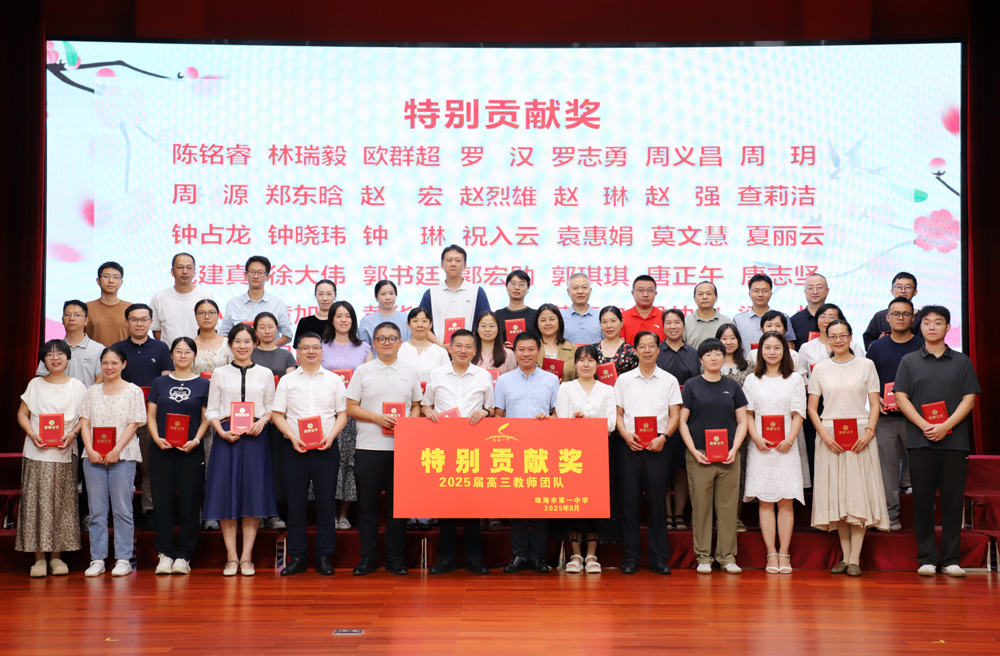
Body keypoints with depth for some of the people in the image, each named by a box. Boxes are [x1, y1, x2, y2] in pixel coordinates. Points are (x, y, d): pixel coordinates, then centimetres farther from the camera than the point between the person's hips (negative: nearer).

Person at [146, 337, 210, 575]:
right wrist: (157, 438, -8)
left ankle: (184, 555, 6)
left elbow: (206, 419, 4)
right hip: (161, 451, 1)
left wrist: (196, 440, -11)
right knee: (162, 502, 1)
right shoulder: (159, 383, 11)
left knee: (189, 503, -1)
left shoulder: (203, 385, 6)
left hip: (191, 451, -1)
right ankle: (165, 553, 7)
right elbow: (150, 415, 9)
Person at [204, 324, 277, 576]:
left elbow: (271, 407, 11)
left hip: (255, 437, 0)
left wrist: (262, 421, -10)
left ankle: (247, 558, 5)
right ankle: (231, 557, 5)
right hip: (227, 437, 0)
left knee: (253, 494, -2)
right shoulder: (220, 374, 9)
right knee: (226, 495, -2)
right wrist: (222, 431, -9)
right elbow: (211, 410, 7)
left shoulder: (265, 374, 10)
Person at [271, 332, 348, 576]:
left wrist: (331, 436, -9)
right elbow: (277, 414, 5)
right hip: (295, 448, 0)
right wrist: (292, 437, -10)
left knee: (326, 502, -1)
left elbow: (343, 414, 7)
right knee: (295, 502, 2)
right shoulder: (287, 381, 9)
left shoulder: (334, 380, 10)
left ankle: (324, 557, 6)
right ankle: (296, 557, 9)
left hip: (326, 448, 0)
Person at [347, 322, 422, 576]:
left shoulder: (410, 371, 10)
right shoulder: (363, 371, 6)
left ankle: (395, 559, 12)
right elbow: (350, 407, 2)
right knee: (367, 504, 3)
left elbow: (417, 406, 14)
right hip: (369, 447, -1)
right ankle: (368, 557, 11)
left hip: (401, 448, 1)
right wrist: (376, 417, -12)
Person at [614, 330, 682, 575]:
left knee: (657, 500, 0)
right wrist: (626, 435, -9)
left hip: (658, 447, 0)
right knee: (629, 500, 0)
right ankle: (631, 556, 7)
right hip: (630, 446, 1)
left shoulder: (669, 380, 9)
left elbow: (675, 415, 6)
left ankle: (659, 557, 6)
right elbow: (617, 413, 8)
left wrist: (663, 437, -10)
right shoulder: (624, 380, 10)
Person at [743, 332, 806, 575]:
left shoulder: (795, 380, 7)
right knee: (765, 501, -1)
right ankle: (771, 554, 1)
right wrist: (757, 439, -8)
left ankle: (784, 554, 0)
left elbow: (798, 414, 3)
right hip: (761, 447, 1)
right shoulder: (752, 380, 10)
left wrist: (789, 441, -11)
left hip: (786, 447, -1)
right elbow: (747, 414, 7)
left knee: (785, 501, -2)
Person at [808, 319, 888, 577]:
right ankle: (845, 556, 8)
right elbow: (812, 408, 8)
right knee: (836, 495, 1)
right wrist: (825, 435, -7)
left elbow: (875, 404, 4)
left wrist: (869, 432, -11)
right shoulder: (820, 369, 9)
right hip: (829, 437, 1)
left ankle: (855, 558, -4)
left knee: (859, 494, -5)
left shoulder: (866, 365, 6)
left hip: (860, 436, -1)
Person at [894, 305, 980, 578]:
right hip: (920, 440, 0)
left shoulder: (962, 361, 10)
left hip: (955, 440, 0)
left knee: (953, 499, 1)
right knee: (922, 499, 0)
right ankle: (927, 558, 7)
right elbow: (901, 397, 3)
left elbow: (969, 399, 3)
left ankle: (951, 559, 7)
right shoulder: (909, 361, 10)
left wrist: (946, 426, -11)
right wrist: (924, 425, -11)